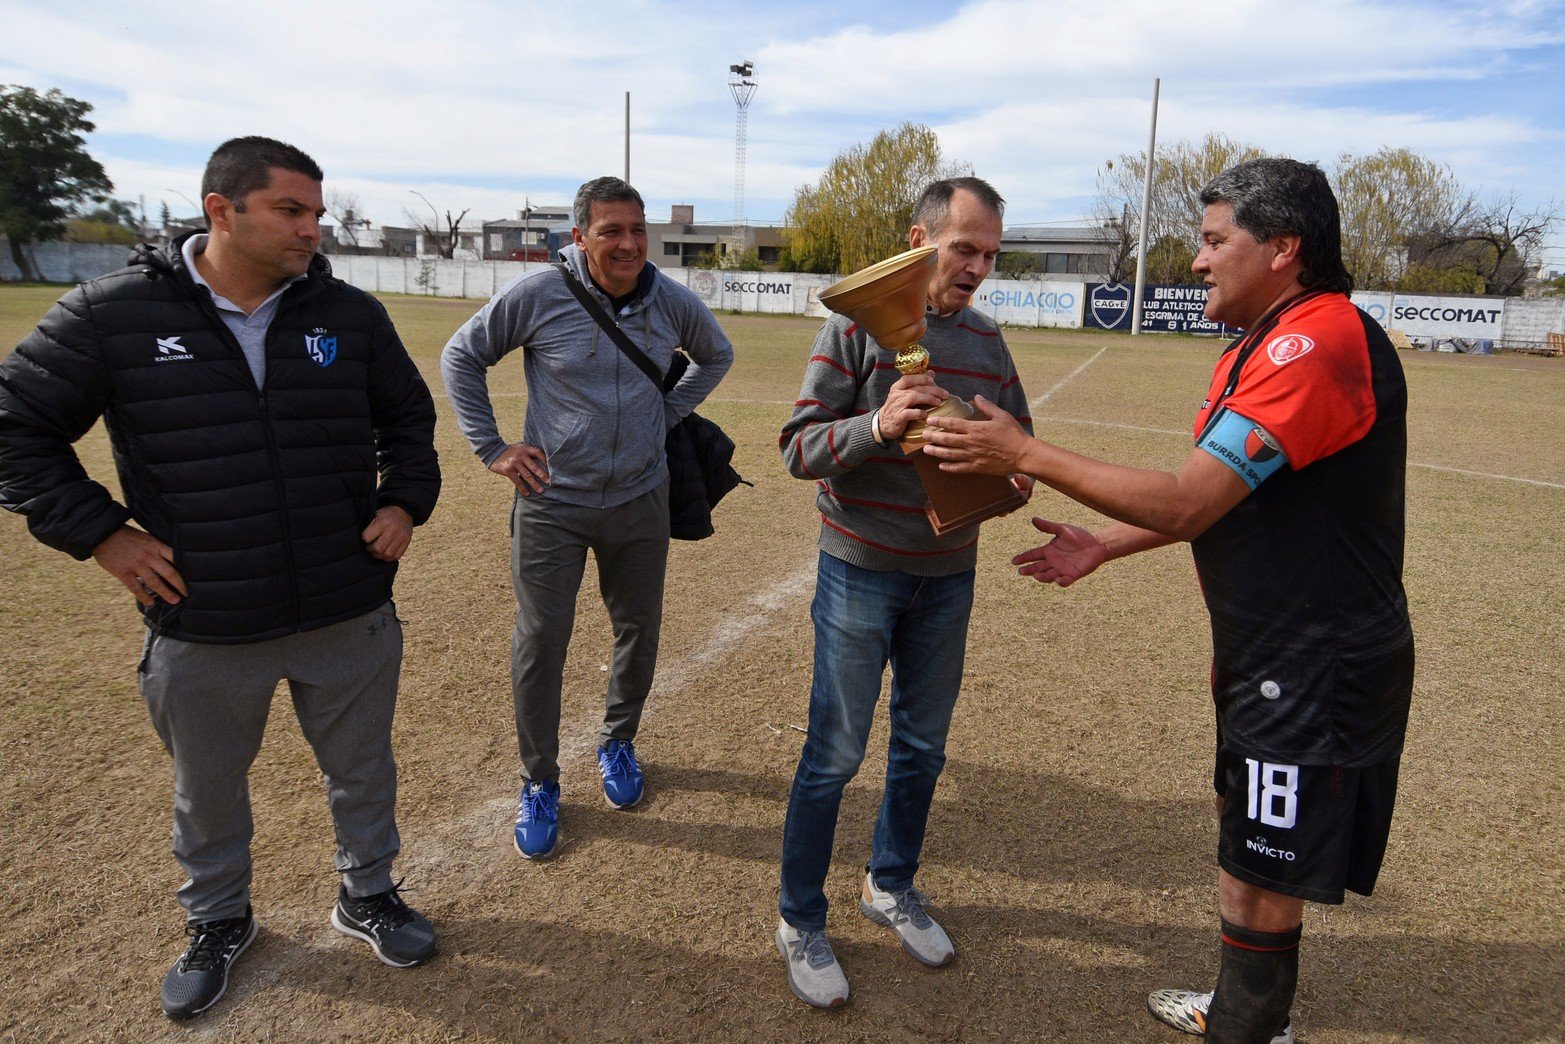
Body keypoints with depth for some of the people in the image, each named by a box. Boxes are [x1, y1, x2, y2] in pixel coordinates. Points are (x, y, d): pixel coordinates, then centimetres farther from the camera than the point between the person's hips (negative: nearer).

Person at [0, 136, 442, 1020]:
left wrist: (405, 502, 1)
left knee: (364, 771, 18)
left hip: (351, 616, 2)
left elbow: (409, 412, 13)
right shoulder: (112, 313, -9)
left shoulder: (351, 314, -1)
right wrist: (100, 533, -6)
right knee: (209, 793, 20)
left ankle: (368, 895, 43)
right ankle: (218, 922, 47)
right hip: (201, 630, -1)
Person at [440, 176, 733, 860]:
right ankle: (539, 783, 20)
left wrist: (667, 415, 7)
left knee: (640, 632, 13)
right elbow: (461, 357, 1)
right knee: (540, 642, 0)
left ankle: (617, 743, 39)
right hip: (552, 503, -3)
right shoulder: (536, 295, -12)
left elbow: (716, 357, 18)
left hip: (640, 501, 3)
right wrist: (491, 448, -4)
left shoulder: (674, 303, -3)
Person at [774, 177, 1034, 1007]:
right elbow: (798, 448, -14)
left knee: (922, 747, 16)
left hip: (947, 577, 5)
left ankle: (890, 886, 39)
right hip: (861, 572, -5)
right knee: (835, 753, 3)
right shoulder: (858, 324, -9)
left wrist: (1012, 475, -12)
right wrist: (877, 424, -32)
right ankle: (800, 921, 23)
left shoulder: (985, 339, 6)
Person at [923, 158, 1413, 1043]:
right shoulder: (1265, 346, 11)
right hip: (1271, 654, 10)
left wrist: (1028, 455, -22)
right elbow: (1214, 499, 15)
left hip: (1316, 671, -10)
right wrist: (1103, 546, 8)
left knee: (1260, 881, 5)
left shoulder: (1318, 341, -24)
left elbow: (1187, 503, -28)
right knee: (1250, 846, 25)